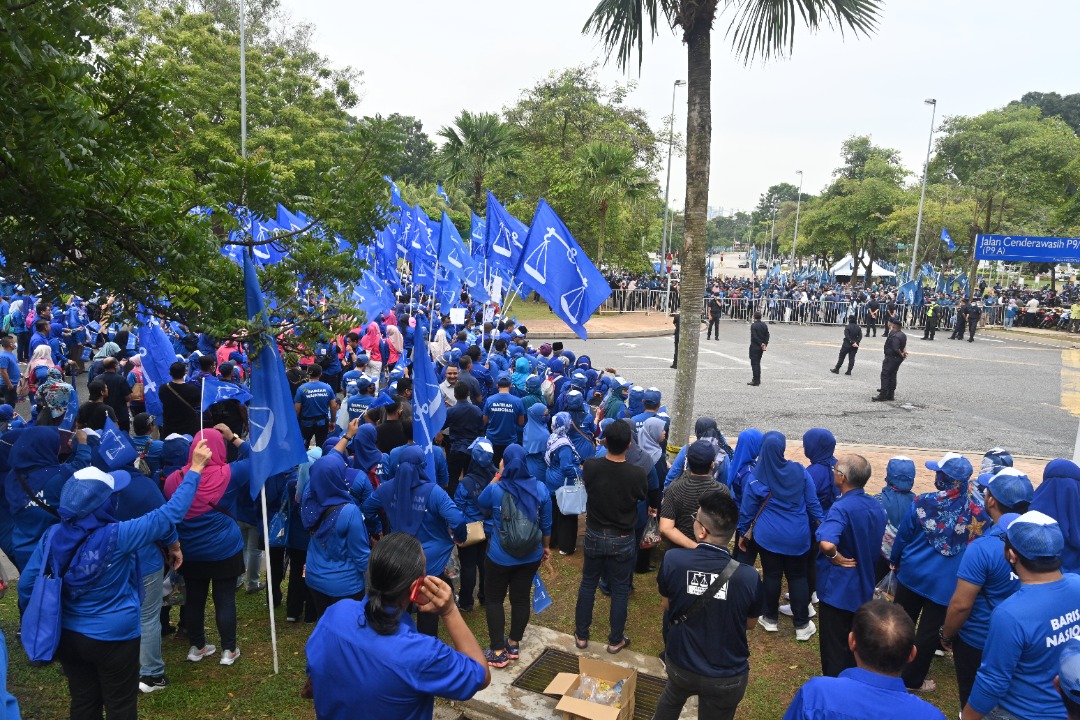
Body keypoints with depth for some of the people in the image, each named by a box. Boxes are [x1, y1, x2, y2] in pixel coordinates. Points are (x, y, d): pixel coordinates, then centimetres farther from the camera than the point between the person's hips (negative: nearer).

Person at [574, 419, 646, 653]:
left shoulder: (590, 466, -20)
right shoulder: (638, 474, -24)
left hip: (594, 536, 2)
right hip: (622, 540, -2)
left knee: (588, 584, 19)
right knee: (620, 590, 15)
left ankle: (581, 635, 31)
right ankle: (615, 640, 28)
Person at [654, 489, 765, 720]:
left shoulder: (673, 559, -23)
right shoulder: (749, 577, -25)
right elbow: (750, 623, -4)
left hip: (680, 663, 1)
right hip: (727, 677, -1)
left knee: (671, 696, 33)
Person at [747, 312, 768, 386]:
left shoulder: (753, 325, -15)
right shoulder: (764, 325, 7)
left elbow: (754, 336, -20)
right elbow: (767, 335, 5)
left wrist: (761, 344, -12)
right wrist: (765, 344, 0)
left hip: (754, 347, -7)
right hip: (761, 347, 7)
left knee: (754, 363, -3)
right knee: (758, 363, 18)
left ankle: (756, 381, -5)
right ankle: (758, 380, 22)